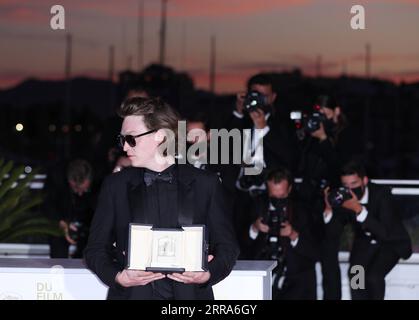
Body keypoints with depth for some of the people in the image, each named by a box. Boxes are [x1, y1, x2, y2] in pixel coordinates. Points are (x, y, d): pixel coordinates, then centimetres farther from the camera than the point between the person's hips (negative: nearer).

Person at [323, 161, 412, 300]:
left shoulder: (381, 194, -27)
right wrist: (329, 209, -31)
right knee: (355, 274, -20)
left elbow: (384, 233, -37)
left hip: (391, 242, -4)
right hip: (365, 242, 4)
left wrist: (359, 210, -46)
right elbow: (333, 236, -14)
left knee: (374, 276, -26)